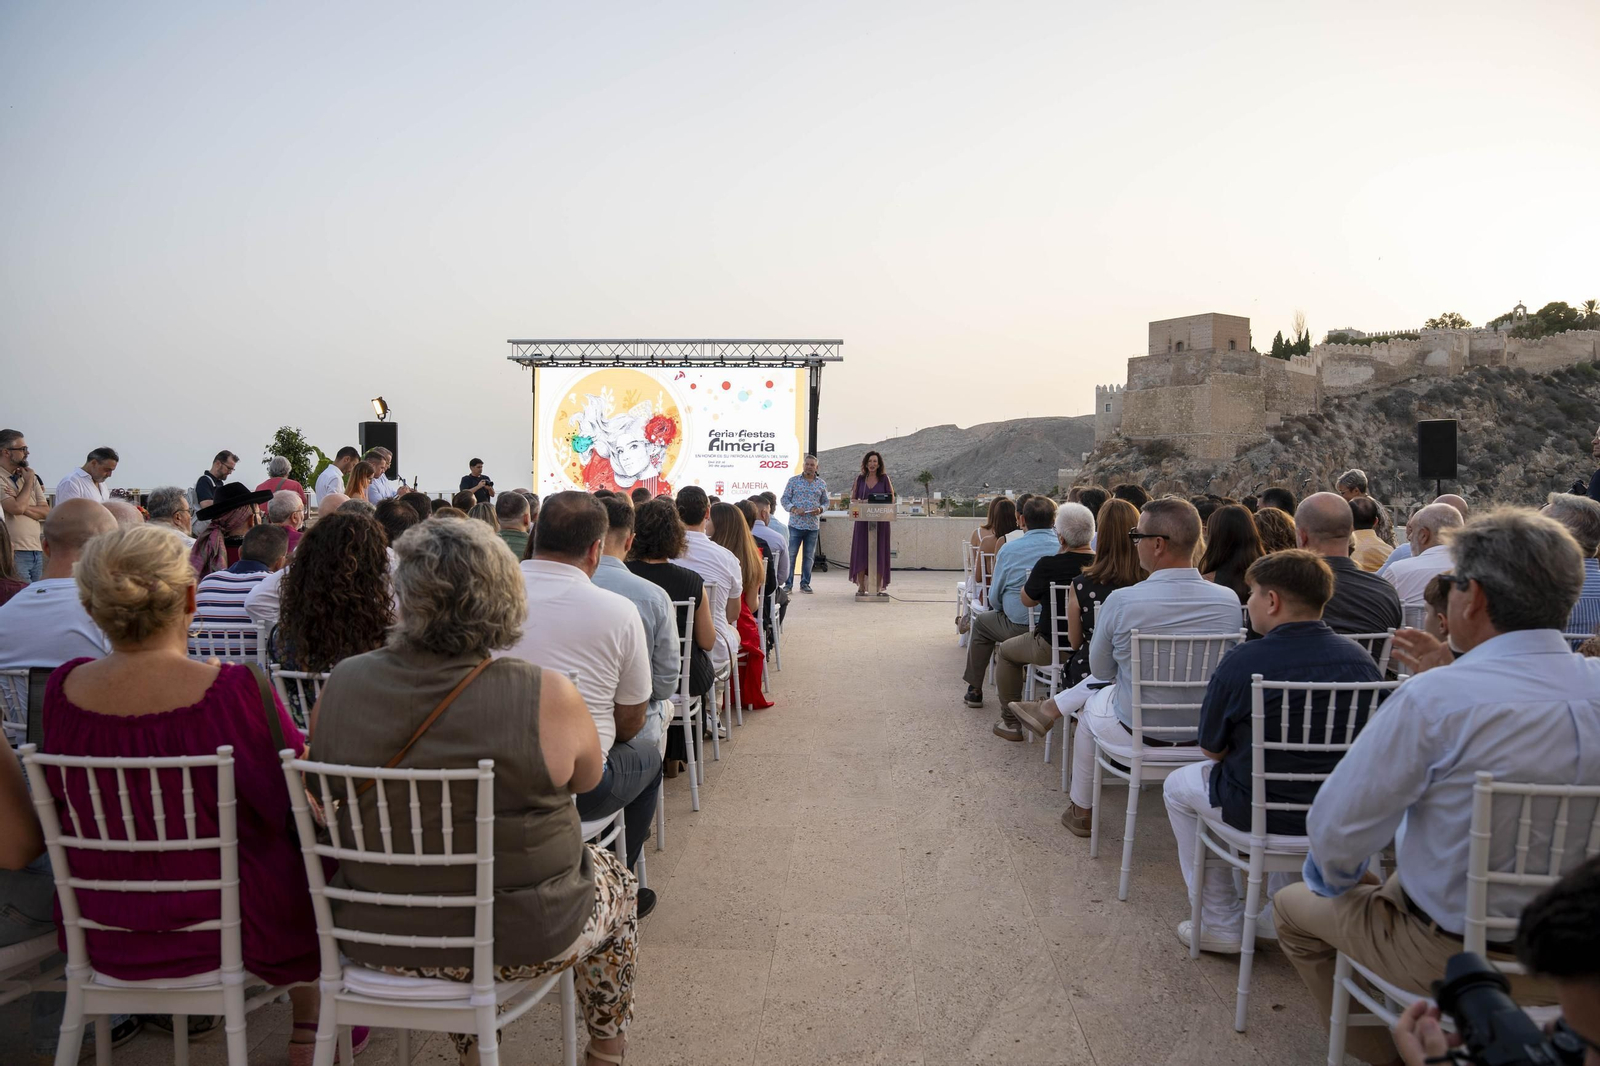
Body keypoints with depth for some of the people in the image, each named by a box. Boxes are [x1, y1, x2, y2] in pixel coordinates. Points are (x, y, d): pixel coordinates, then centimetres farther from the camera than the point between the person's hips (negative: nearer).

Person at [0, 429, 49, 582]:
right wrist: (28, 482, -5)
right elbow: (17, 508, -19)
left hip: (37, 551, 6)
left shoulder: (31, 478, 14)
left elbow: (46, 512, 8)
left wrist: (22, 505, -10)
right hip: (15, 554, -6)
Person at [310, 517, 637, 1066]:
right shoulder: (547, 695, -23)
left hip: (378, 938, 4)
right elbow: (588, 777, -4)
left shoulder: (342, 684, -13)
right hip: (522, 941, -3)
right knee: (618, 883, 27)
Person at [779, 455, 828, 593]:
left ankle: (805, 583, 16)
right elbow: (785, 499, 1)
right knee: (791, 554, -3)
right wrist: (794, 509, -15)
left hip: (813, 525, 3)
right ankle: (788, 584, 3)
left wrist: (820, 509, -8)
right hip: (795, 524, -2)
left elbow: (826, 502, 13)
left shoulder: (822, 484, 10)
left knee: (809, 556, 7)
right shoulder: (793, 481, 3)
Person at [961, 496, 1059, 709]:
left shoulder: (1009, 549, -7)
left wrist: (1002, 608, 24)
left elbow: (994, 598, 1)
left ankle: (974, 690, 31)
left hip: (1020, 628, -3)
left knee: (981, 622, 25)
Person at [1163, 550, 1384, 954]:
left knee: (1178, 785, 23)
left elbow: (1212, 749, -8)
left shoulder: (1242, 662, -19)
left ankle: (1223, 924, 26)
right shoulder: (1361, 659, -4)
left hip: (1259, 813, -5)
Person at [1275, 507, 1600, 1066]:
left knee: (1294, 906, 17)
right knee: (1397, 882, 32)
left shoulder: (1432, 699, -29)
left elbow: (1335, 831, -19)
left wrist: (1338, 883, 1)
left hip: (1451, 956, -6)